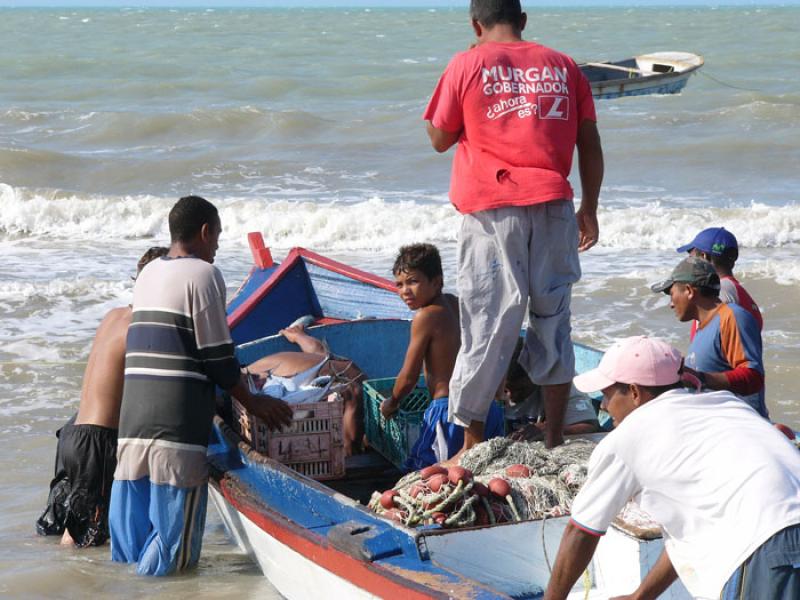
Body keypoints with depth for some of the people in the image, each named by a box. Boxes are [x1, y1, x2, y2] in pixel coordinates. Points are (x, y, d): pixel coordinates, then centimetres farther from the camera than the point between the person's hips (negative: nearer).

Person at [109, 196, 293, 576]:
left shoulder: (147, 274, 16)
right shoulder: (202, 274, -7)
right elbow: (218, 359, -8)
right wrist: (253, 403, 7)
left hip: (132, 422, 7)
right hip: (178, 429, -7)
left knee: (127, 547, 10)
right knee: (175, 556, -3)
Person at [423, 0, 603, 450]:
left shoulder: (467, 66, 3)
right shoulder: (563, 66, 12)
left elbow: (441, 139, 9)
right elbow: (590, 146, 11)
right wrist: (589, 208, 19)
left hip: (492, 207, -2)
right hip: (553, 206, 2)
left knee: (490, 321, 0)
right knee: (553, 316, 11)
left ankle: (472, 438, 2)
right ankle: (555, 438, 14)